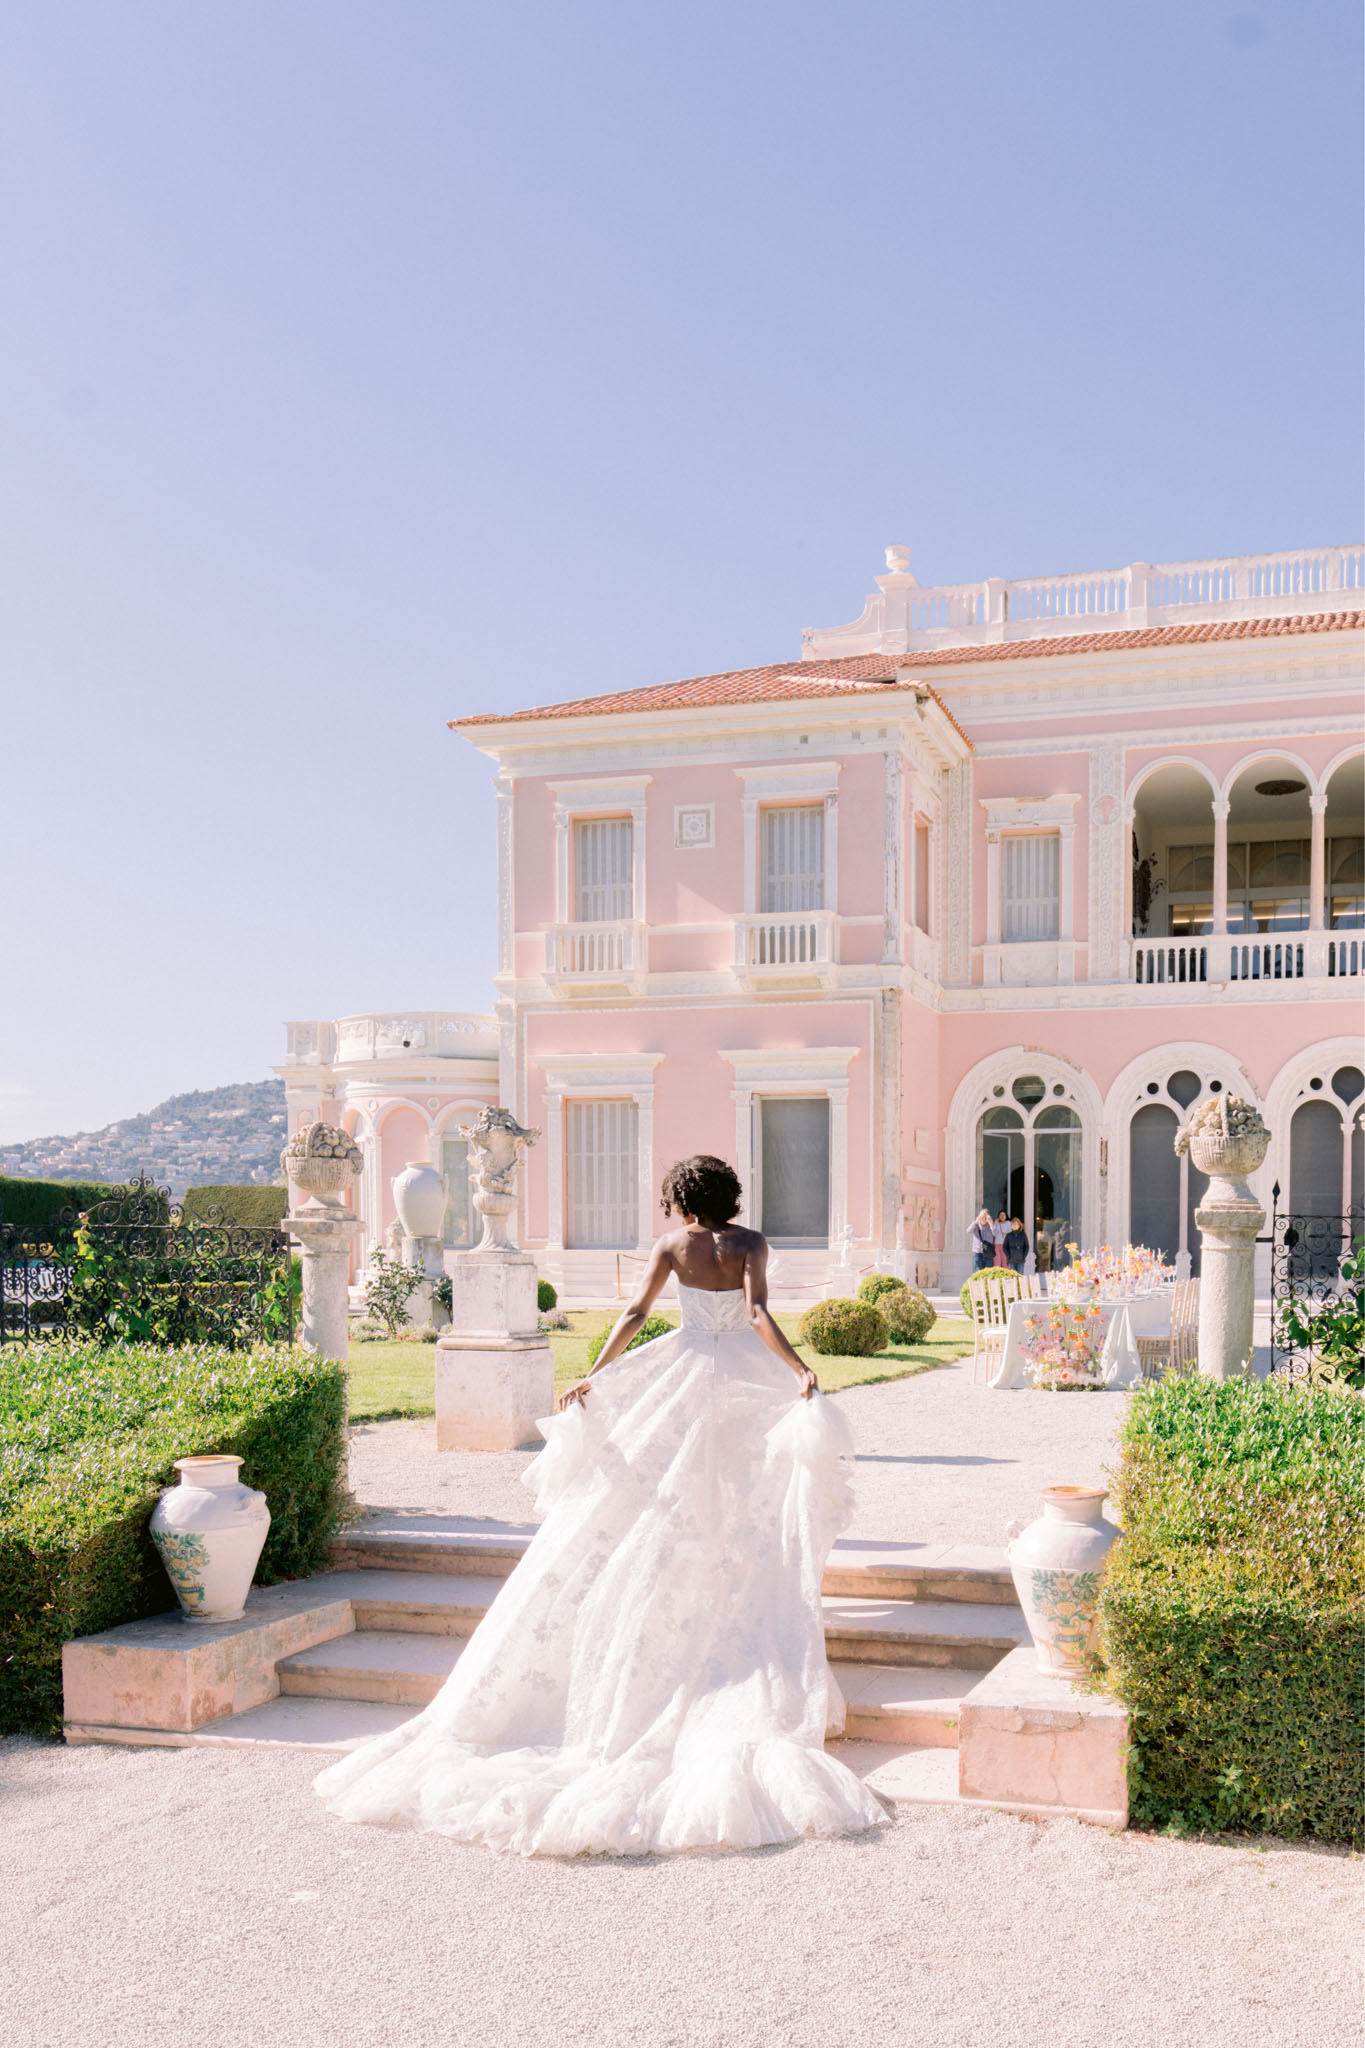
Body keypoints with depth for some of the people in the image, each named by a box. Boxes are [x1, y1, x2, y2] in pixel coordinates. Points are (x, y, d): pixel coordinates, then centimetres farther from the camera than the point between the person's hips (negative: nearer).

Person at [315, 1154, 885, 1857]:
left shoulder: (672, 1245, 0)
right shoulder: (749, 1244, -4)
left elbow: (636, 1311, -9)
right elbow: (757, 1313, -18)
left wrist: (594, 1374, -10)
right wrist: (800, 1369, -21)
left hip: (686, 1376, 1)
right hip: (747, 1381, -1)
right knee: (748, 1520, 8)